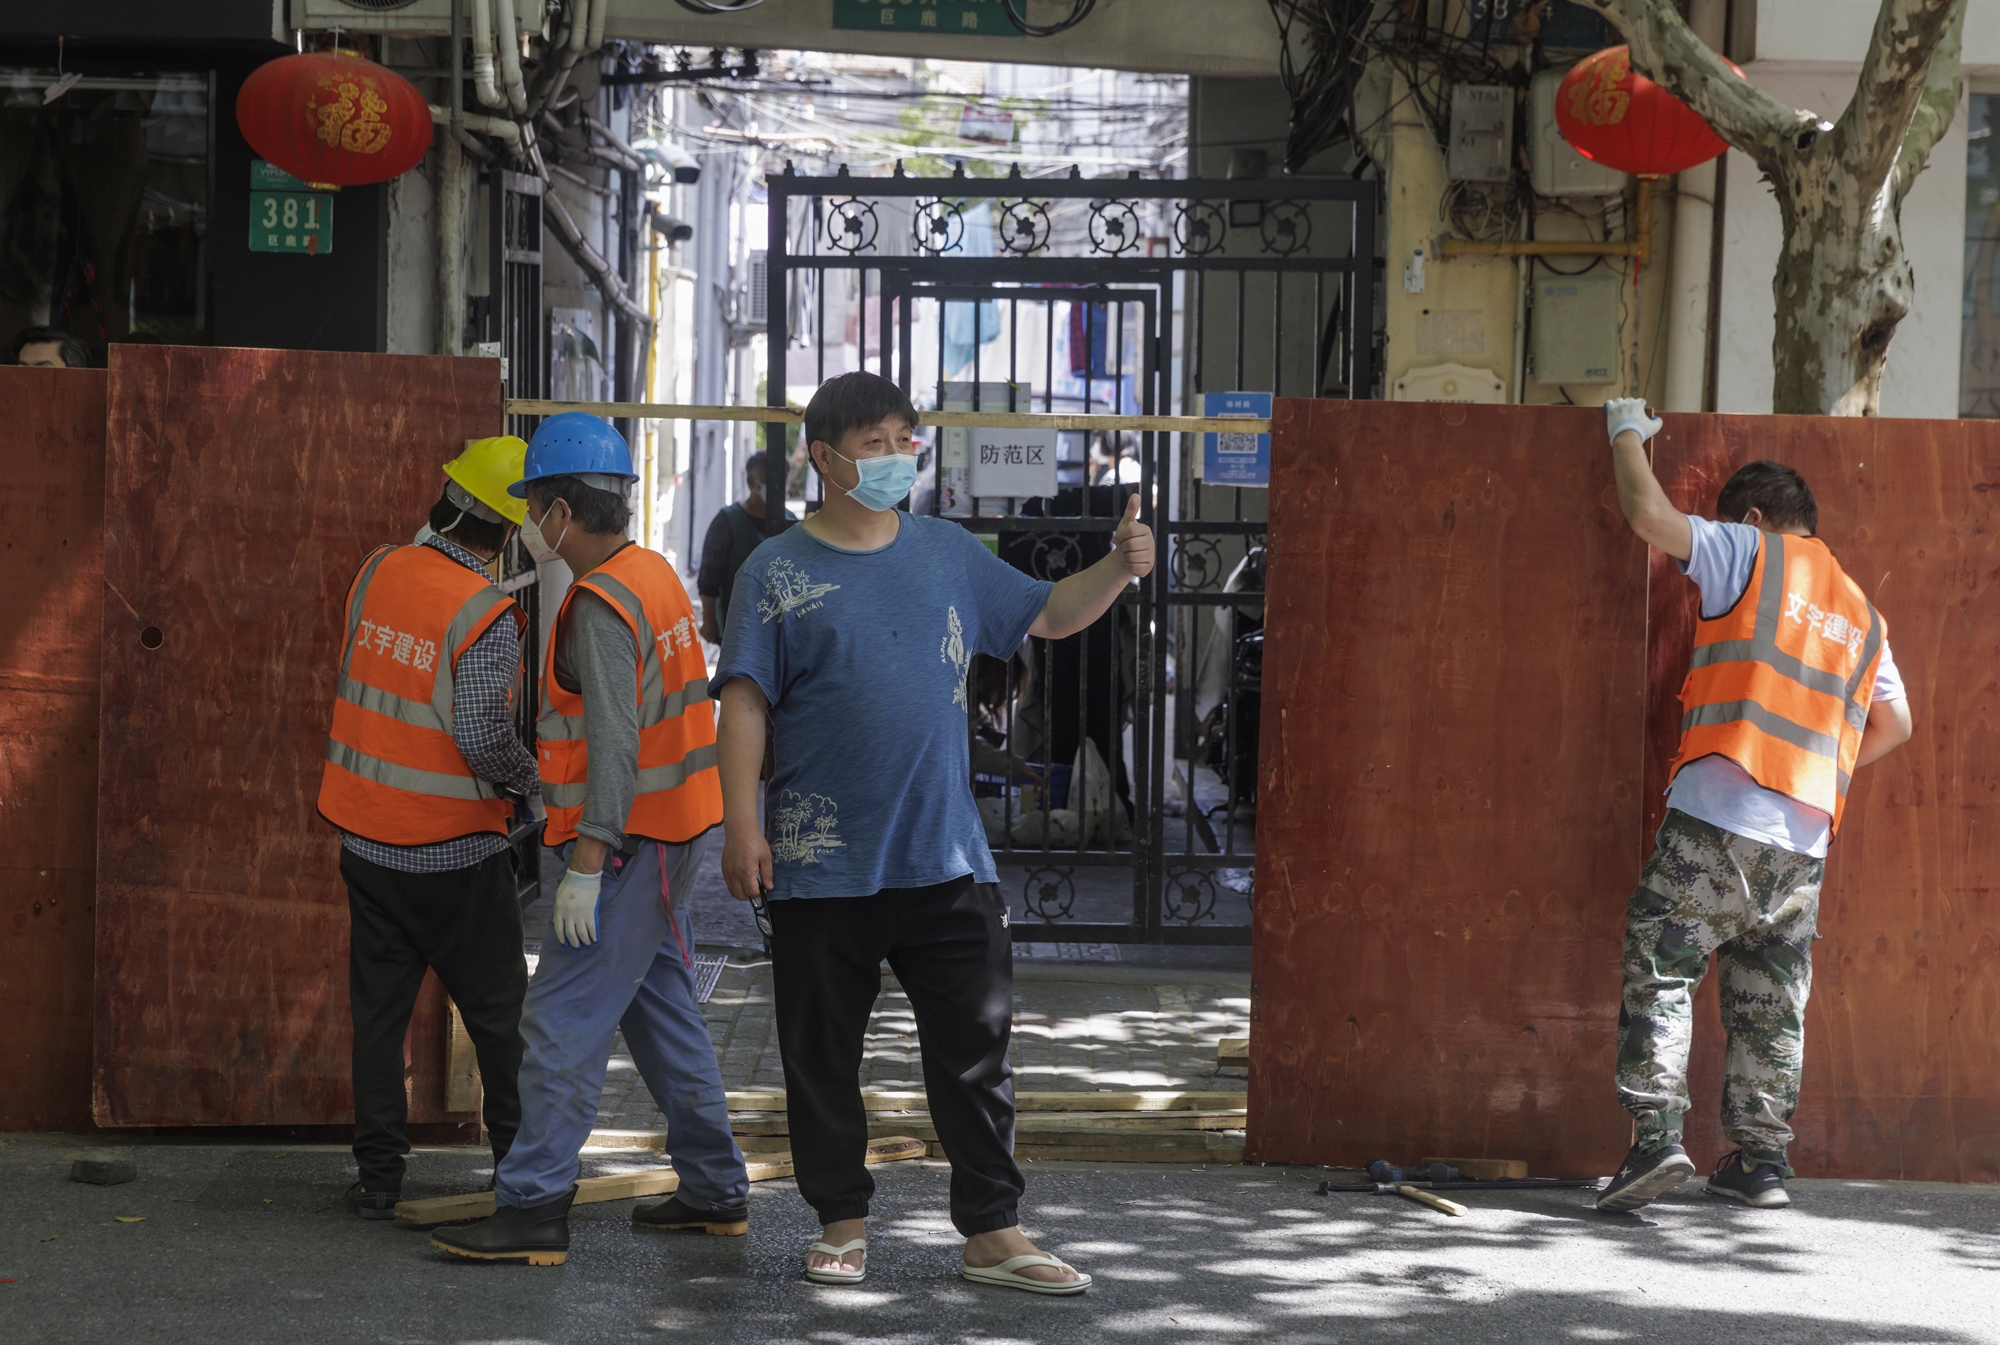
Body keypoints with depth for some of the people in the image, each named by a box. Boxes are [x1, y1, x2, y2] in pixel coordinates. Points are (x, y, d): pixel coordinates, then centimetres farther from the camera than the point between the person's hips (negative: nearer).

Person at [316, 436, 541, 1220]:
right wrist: (529, 780, -4)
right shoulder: (485, 618, -18)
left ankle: (378, 1176, 12)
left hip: (366, 834, 5)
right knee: (497, 1010, 10)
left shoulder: (378, 572, 0)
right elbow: (483, 737, -22)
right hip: (453, 852, -5)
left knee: (378, 1010, 11)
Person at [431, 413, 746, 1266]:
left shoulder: (602, 605, -18)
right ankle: (714, 1190, 22)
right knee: (657, 1004, 17)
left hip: (629, 838, -10)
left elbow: (614, 746, -24)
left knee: (563, 1018, -7)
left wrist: (586, 866, -25)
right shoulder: (651, 572, 12)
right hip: (674, 827, 10)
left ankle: (534, 1209, -7)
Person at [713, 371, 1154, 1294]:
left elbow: (1048, 616, 16)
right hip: (823, 863, -2)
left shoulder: (947, 552, 10)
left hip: (947, 860, 2)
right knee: (822, 1055, 7)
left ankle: (993, 1234, 11)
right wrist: (741, 823, -12)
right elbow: (745, 702, -4)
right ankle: (842, 1224, 22)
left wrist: (1118, 570, -4)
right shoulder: (779, 571, 0)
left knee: (975, 1051, 3)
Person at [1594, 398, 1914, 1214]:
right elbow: (1894, 725, 24)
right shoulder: (1862, 614, 21)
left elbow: (1651, 517, 0)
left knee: (1660, 975, -3)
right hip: (1805, 840, 6)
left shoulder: (1751, 555, 4)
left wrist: (1627, 436, 16)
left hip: (1716, 817, -6)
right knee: (1772, 1004, 10)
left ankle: (1656, 1137, -15)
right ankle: (1762, 1161, 10)